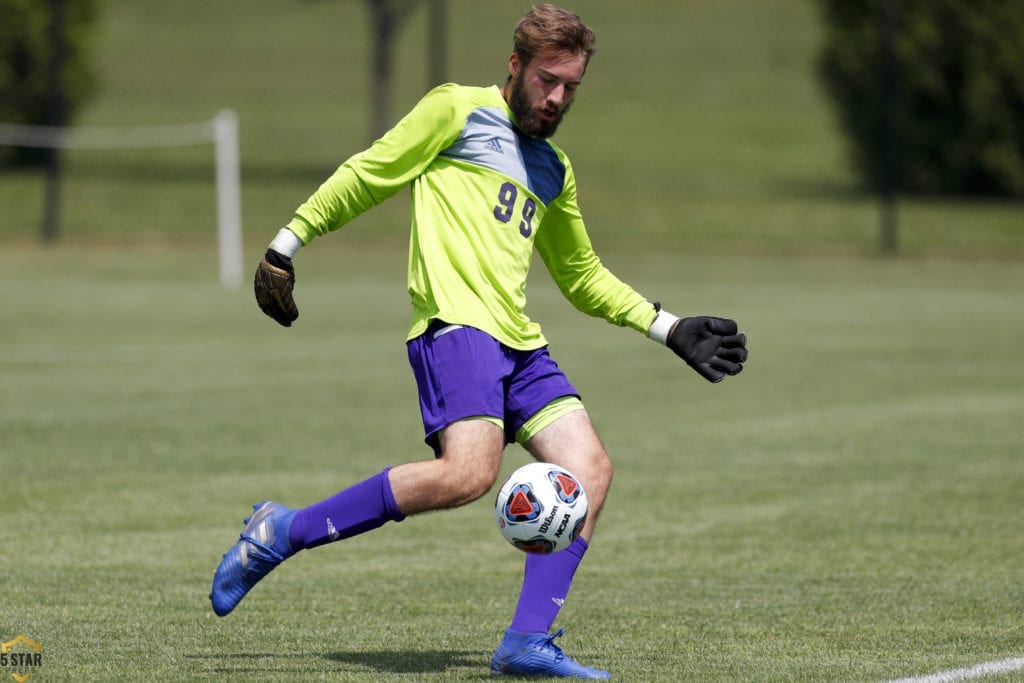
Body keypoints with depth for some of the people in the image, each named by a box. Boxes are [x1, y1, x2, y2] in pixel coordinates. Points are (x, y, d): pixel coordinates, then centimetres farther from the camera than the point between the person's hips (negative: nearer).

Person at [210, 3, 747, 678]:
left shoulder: (554, 171, 26)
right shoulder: (457, 111, 5)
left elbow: (583, 276, 35)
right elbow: (367, 175, 5)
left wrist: (669, 328, 28)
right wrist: (286, 245, 0)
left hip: (519, 343, 8)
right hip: (454, 320, -8)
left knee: (590, 469, -10)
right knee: (469, 471, -28)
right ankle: (282, 533, -15)